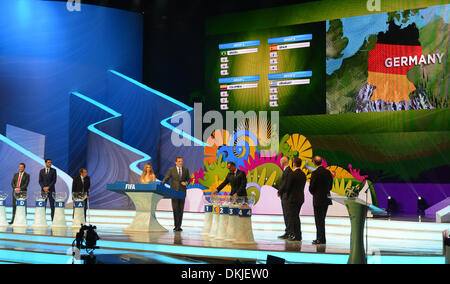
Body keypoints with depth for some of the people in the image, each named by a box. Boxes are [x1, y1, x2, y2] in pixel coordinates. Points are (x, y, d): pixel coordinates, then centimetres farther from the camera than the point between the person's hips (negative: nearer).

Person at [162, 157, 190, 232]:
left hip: (182, 192, 2)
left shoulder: (186, 170, 8)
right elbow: (166, 179, -1)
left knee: (181, 209, 4)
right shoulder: (171, 169, 1)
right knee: (175, 209, -8)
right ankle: (176, 226, -7)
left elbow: (188, 179, 14)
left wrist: (186, 183, -8)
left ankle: (179, 226, 11)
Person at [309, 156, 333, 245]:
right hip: (326, 199, 7)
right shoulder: (328, 172, 5)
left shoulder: (315, 173, -16)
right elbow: (330, 186, 11)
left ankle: (321, 239, 1)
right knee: (321, 219, 16)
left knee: (319, 220, 0)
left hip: (318, 200, -7)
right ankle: (320, 238, 21)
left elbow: (311, 187, -12)